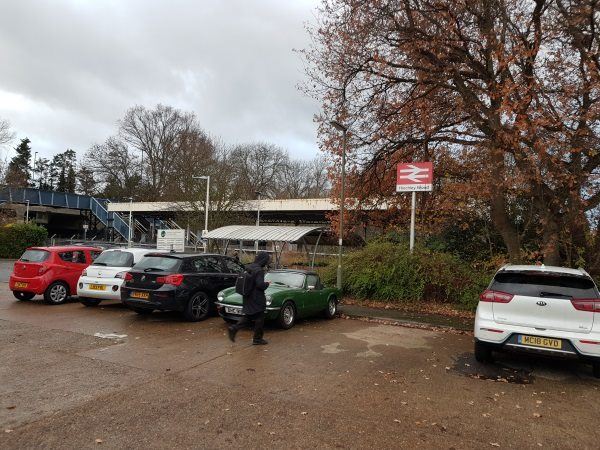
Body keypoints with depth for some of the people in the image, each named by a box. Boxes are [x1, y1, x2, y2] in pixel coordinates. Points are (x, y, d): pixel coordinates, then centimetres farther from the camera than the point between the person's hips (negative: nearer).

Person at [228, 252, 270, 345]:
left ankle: (234, 328, 1)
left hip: (248, 298, 8)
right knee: (259, 319, 6)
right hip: (257, 299, -8)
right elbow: (260, 284, -26)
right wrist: (267, 284, -6)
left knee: (247, 317, 17)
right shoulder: (259, 270, -19)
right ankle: (257, 339, 15)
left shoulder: (249, 268, 7)